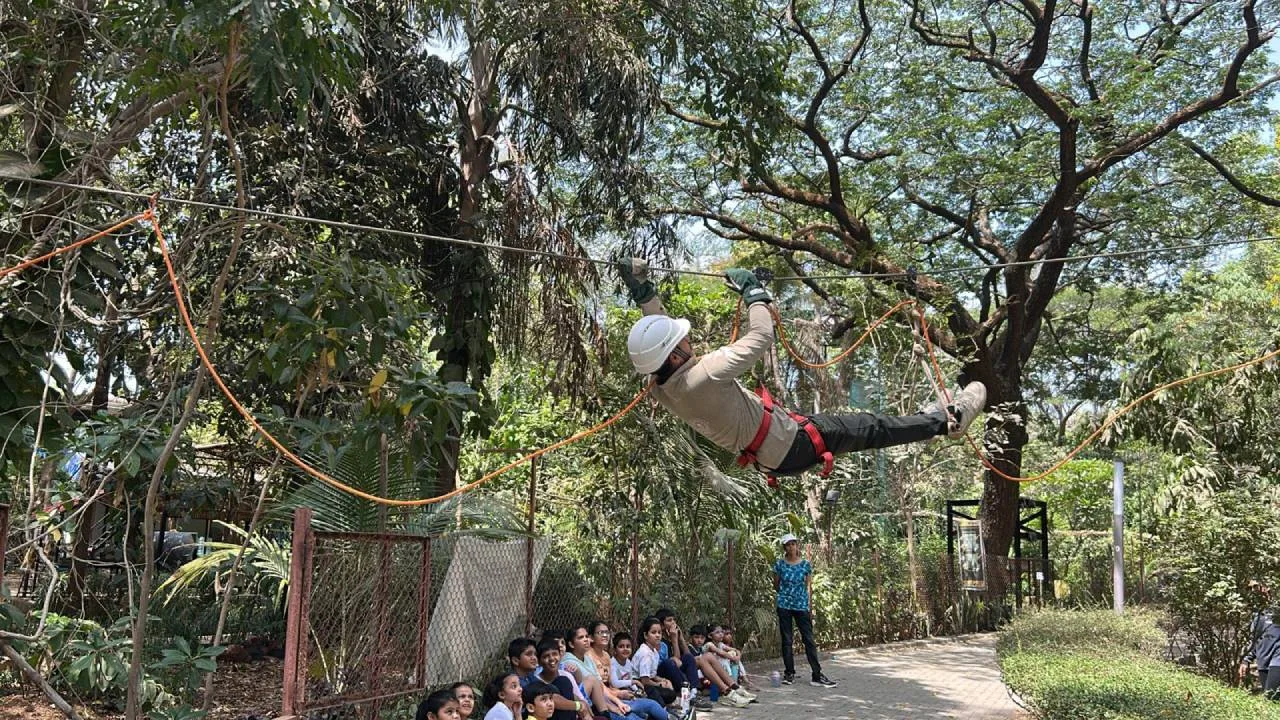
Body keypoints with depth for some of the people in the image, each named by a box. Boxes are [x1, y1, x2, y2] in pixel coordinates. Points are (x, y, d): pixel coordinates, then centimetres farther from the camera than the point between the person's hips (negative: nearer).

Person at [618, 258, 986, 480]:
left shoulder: (662, 388, -9)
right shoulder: (700, 378, -36)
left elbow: (658, 330, 9)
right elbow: (761, 337, -30)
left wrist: (641, 287, 2)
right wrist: (752, 291, -15)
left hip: (768, 457, 9)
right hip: (791, 445, -9)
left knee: (856, 425, 26)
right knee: (871, 427, 7)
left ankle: (926, 419, 47)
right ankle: (949, 420, 26)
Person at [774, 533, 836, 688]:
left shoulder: (806, 564, 1)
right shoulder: (779, 564, 0)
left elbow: (809, 587, 6)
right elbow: (776, 585, 11)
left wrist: (808, 604, 4)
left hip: (802, 606, 0)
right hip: (784, 606, 0)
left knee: (809, 640, -2)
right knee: (786, 640, 5)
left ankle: (817, 675, -1)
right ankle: (789, 673, 14)